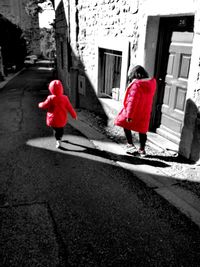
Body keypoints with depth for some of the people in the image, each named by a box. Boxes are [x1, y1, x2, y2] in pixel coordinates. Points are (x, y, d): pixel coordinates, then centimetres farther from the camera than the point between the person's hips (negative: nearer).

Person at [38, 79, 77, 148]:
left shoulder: (51, 98, -18)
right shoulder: (64, 98, -10)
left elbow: (44, 105, -8)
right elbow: (69, 108, -4)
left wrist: (40, 104, 16)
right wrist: (74, 115, 8)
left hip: (53, 119, -2)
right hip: (62, 119, 3)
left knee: (56, 130, 12)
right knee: (61, 129, 24)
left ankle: (58, 141, 1)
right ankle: (60, 138, 45)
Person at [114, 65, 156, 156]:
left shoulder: (136, 84, -21)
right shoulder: (152, 83, 1)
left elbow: (132, 101, -23)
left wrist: (129, 115, -21)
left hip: (134, 112, -6)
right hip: (145, 113, 6)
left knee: (126, 126, 15)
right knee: (142, 130, 15)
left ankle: (130, 145, 12)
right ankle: (142, 149, 22)